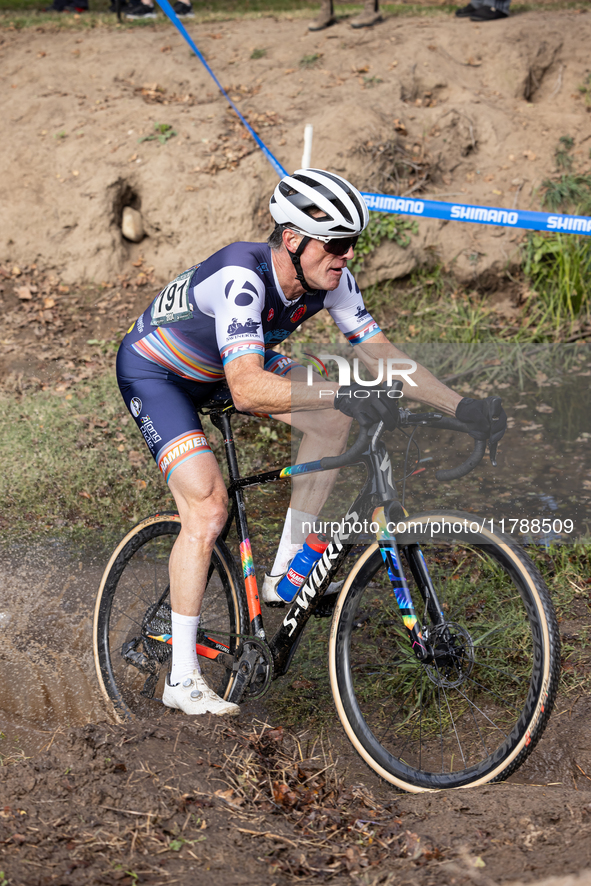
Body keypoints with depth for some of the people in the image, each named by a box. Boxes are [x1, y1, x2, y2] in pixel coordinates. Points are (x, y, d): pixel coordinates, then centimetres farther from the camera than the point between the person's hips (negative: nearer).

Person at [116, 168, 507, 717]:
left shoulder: (330, 279, -17)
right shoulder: (242, 277, -38)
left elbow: (380, 353, -11)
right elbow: (248, 390, -50)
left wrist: (460, 406, -20)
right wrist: (342, 393, -58)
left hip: (219, 364, 8)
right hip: (153, 370, -8)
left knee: (335, 420, -7)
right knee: (208, 506, -22)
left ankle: (284, 575, 3)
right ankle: (182, 680, -12)